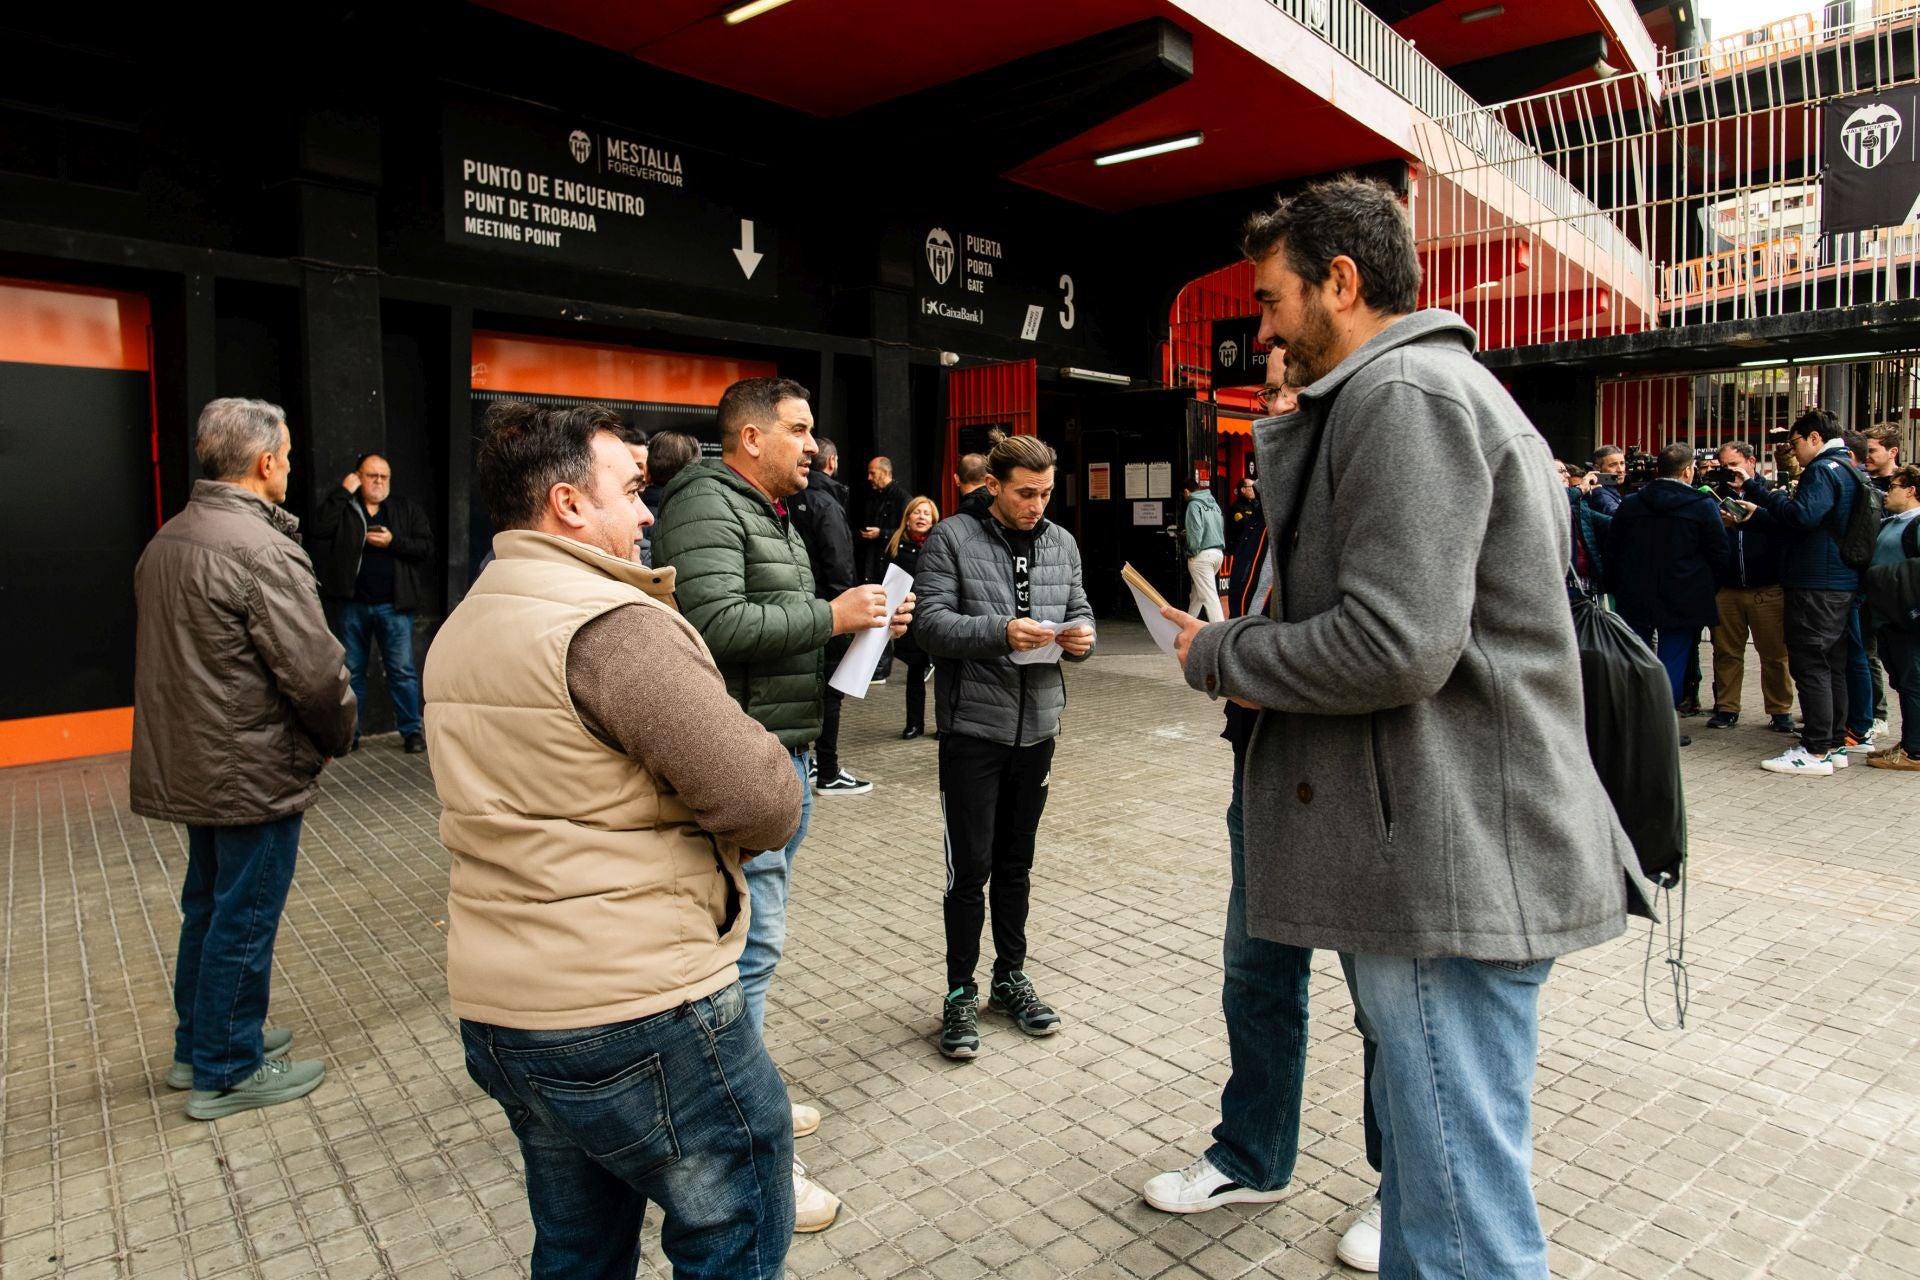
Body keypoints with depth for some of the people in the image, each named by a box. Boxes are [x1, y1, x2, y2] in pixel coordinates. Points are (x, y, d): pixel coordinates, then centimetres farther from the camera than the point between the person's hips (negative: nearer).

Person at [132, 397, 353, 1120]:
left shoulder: (166, 540, 8)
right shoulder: (260, 549, -23)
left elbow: (171, 655, 14)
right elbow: (314, 669, -25)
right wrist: (339, 735, -7)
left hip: (189, 763, 10)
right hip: (255, 773, -9)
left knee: (207, 907, 22)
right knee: (243, 922, 4)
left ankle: (196, 1045, 38)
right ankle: (226, 1073, 19)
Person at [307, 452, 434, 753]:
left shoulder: (407, 509, 7)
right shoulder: (343, 507, 6)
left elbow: (426, 547, -1)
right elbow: (319, 529, -13)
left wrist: (392, 542, -13)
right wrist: (343, 491, -11)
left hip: (393, 604, -1)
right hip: (352, 604, 1)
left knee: (402, 670, -1)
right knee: (351, 670, 10)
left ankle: (411, 730, 7)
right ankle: (350, 731, 20)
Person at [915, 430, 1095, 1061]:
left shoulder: (1062, 543, 10)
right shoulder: (951, 538, -6)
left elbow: (1079, 611, 15)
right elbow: (931, 622, -13)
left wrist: (1081, 636, -9)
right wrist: (1001, 631, -27)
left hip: (1037, 726, 5)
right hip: (972, 728, -5)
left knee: (1015, 864, 16)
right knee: (970, 868, 2)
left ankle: (1010, 977, 32)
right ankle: (960, 992, 18)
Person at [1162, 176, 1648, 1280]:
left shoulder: (1402, 392, -13)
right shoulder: (1456, 389, 21)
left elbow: (1395, 643, -25)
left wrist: (1217, 654, -9)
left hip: (1454, 866, -11)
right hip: (1452, 848, 11)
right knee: (1435, 1167, 23)